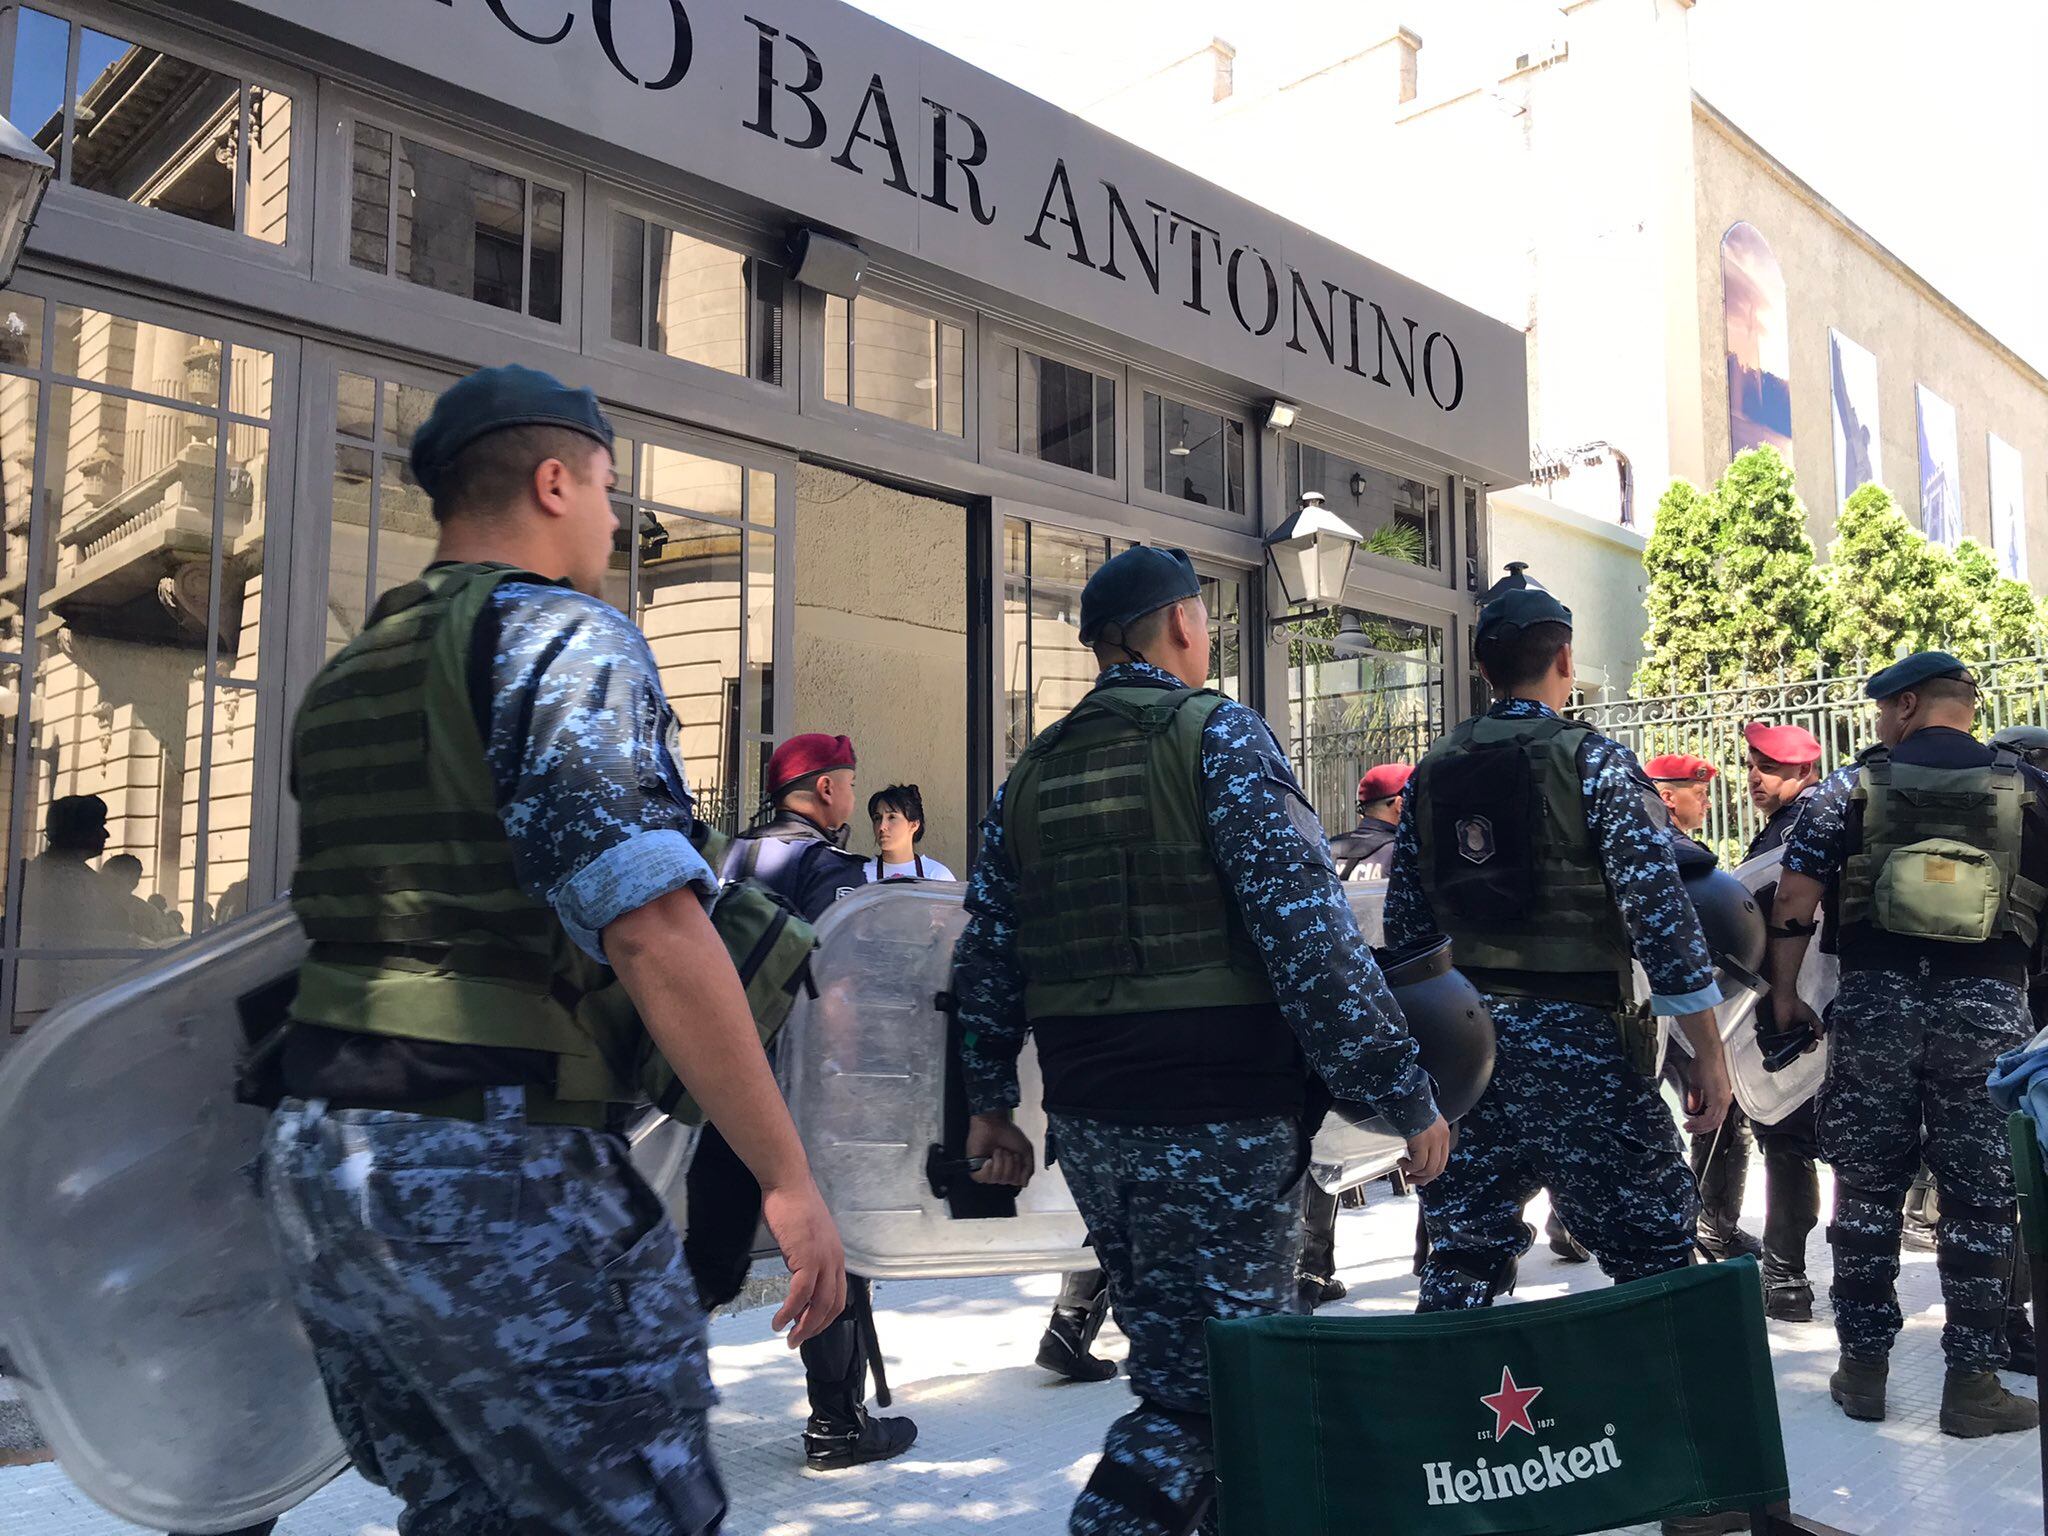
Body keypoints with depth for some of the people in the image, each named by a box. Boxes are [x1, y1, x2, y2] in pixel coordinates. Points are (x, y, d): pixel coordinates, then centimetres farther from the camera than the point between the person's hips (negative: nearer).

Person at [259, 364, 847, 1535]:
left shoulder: (348, 676, 17)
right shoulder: (569, 635, -10)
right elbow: (653, 927, -21)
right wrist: (789, 1177, -18)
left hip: (316, 1155, 9)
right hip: (494, 1174, -9)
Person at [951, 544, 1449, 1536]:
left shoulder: (1035, 768, 10)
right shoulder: (1220, 736, -9)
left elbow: (985, 954, 11)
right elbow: (1308, 931, -16)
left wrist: (989, 1102, 19)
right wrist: (1404, 1093, -12)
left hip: (1088, 1120, 7)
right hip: (1216, 1120, -7)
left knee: (1173, 1362, 20)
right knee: (1214, 1383, 1)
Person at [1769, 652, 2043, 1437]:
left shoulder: (1855, 784, 2)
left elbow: (1794, 903, -2)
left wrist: (1783, 994, 6)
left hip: (1875, 1000, 0)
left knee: (1867, 1188, 9)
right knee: (1978, 1197, 8)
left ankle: (1863, 1368, 17)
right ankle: (1971, 1383, 12)